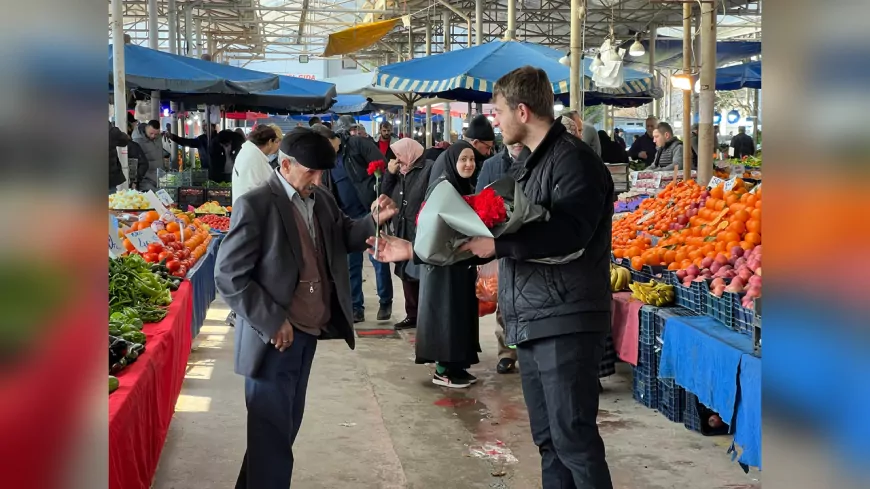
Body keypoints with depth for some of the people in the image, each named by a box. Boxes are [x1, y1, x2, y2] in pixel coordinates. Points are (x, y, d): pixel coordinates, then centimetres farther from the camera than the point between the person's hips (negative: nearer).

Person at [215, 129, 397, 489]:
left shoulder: (321, 200, 6)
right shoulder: (256, 204, -17)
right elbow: (228, 276, -18)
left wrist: (374, 220, -4)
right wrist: (272, 322, -20)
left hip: (308, 333, 8)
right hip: (274, 337, -8)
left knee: (286, 425, 21)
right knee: (272, 432, 4)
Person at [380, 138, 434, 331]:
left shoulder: (429, 169, -9)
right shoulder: (401, 172, 15)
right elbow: (386, 197, 12)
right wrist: (390, 174, 1)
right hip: (403, 232, 8)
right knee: (407, 274, 13)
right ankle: (412, 315, 23)